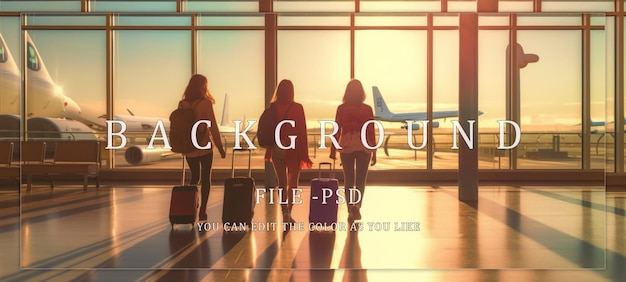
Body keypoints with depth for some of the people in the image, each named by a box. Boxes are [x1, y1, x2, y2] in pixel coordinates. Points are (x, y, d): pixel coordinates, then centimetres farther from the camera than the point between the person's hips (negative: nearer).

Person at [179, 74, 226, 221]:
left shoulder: (182, 104, 0)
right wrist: (220, 146, -4)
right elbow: (213, 127, -12)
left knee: (195, 177, 19)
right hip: (204, 147, -4)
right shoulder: (205, 104, -13)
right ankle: (202, 209, 4)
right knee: (206, 178, 7)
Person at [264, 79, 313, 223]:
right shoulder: (297, 108, -8)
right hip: (293, 150, -1)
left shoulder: (272, 107, -4)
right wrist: (304, 154, -2)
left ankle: (284, 211, 3)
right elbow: (302, 131, -7)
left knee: (281, 182, 11)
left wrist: (268, 151, 10)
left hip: (277, 149, 2)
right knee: (292, 182, 9)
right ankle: (288, 211, 2)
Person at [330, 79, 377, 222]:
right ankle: (357, 205, -15)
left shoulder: (341, 109, -1)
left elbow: (337, 131, -1)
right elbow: (371, 132, -1)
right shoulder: (367, 109, -1)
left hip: (346, 147, 0)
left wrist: (333, 150, 7)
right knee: (361, 181, 7)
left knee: (348, 181, 9)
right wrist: (374, 152, 6)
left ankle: (351, 211, 8)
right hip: (363, 146, 0)